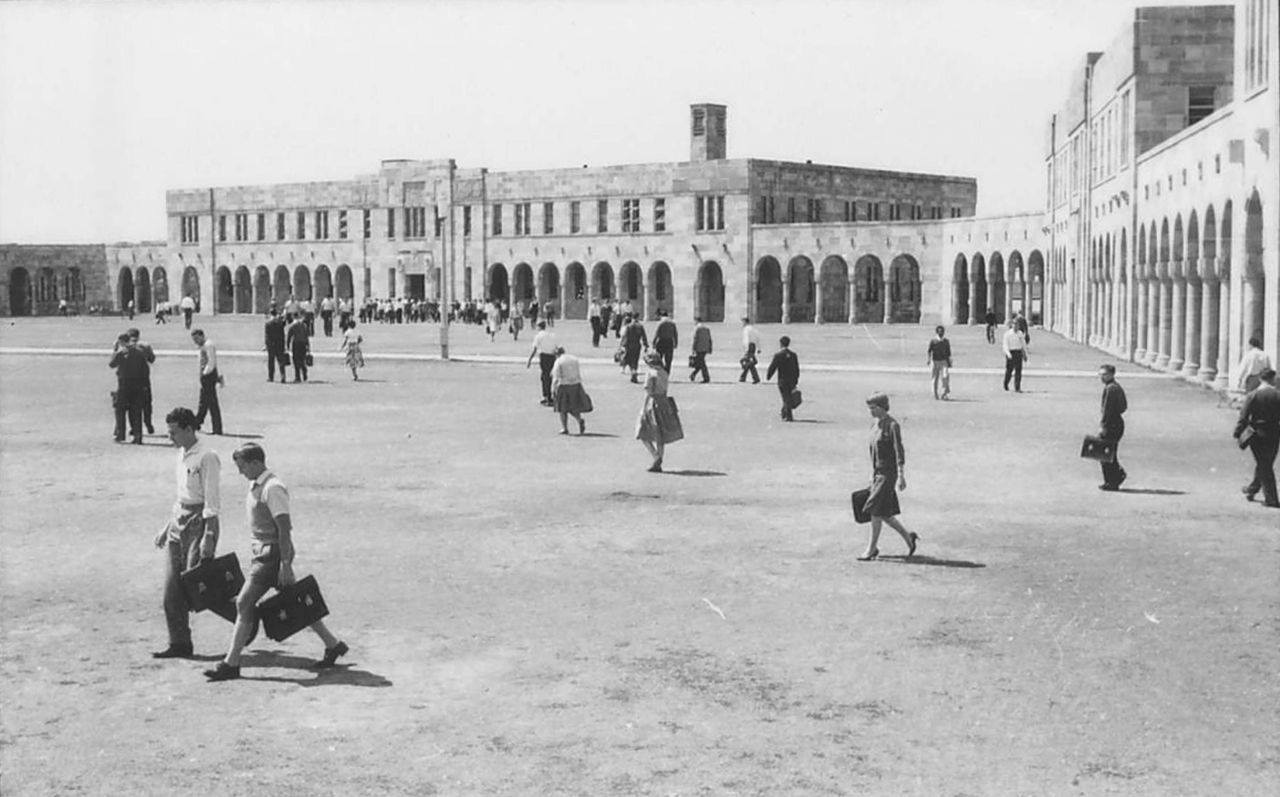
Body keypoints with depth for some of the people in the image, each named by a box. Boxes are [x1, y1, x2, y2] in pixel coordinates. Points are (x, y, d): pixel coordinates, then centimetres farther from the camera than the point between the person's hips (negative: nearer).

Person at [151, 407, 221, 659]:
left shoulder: (207, 457, -14)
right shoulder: (182, 454, 12)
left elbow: (212, 500, -17)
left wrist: (209, 536, -22)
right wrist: (167, 527, 20)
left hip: (200, 521, -8)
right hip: (179, 519, 9)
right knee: (172, 588, 4)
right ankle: (179, 645, 9)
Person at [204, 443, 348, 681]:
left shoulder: (273, 489, -18)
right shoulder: (256, 486, 12)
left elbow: (284, 528, -21)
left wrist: (285, 564, -23)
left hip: (273, 552, -10)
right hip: (264, 551, 10)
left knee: (244, 603, -7)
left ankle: (231, 664, -1)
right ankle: (333, 645, 21)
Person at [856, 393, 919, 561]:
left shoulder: (893, 426, -13)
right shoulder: (875, 425, 11)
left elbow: (899, 452, -16)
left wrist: (901, 476, -20)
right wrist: (872, 474, 20)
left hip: (888, 474, -8)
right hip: (877, 472, 8)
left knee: (876, 512, -7)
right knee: (885, 514, 9)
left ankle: (871, 550, 0)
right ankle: (909, 538, 23)